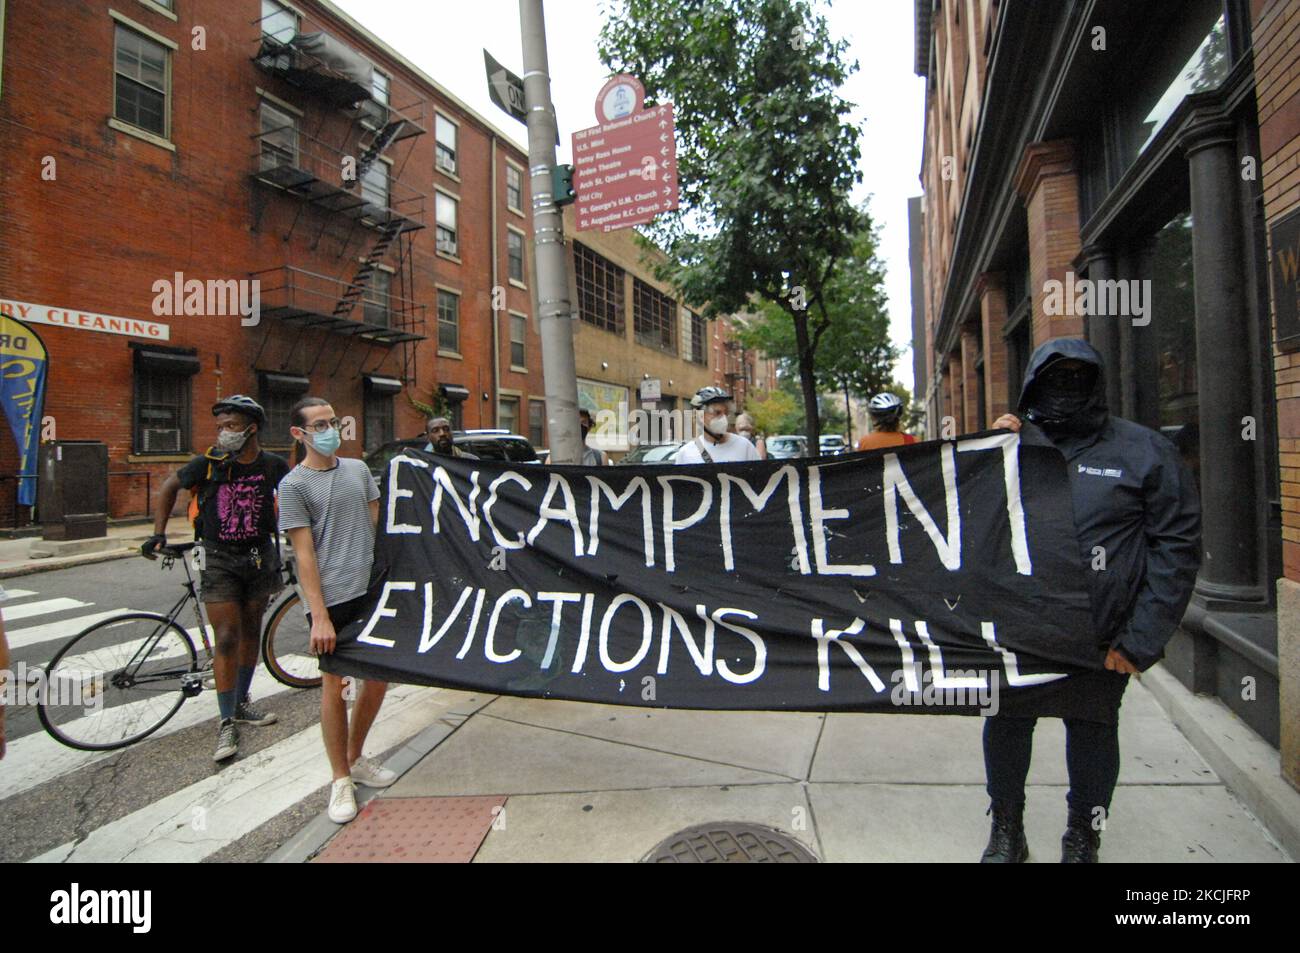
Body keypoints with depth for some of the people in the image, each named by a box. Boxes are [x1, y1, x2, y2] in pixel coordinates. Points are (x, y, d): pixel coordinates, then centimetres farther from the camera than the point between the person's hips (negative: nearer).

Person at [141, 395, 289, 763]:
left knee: (251, 632, 14)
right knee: (227, 639, -6)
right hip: (218, 558, -2)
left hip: (259, 556, 2)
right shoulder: (209, 462, -11)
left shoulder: (273, 466, -8)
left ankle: (241, 703, 32)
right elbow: (170, 486, 6)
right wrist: (158, 533, 0)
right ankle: (227, 724, 5)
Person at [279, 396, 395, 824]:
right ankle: (341, 780, 20)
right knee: (334, 685, 3)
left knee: (378, 677, 13)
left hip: (373, 589, 5)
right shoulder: (294, 485, -5)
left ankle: (355, 759, 34)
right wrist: (319, 616, -13)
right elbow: (304, 553, -9)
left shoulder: (358, 469, 10)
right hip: (331, 598, -5)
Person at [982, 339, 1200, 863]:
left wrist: (1141, 638, -8)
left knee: (1092, 729, 14)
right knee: (1006, 722, 12)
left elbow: (1177, 547, -4)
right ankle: (1006, 831, 34)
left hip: (1100, 638, -2)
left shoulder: (1145, 452, -2)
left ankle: (1082, 839, 37)